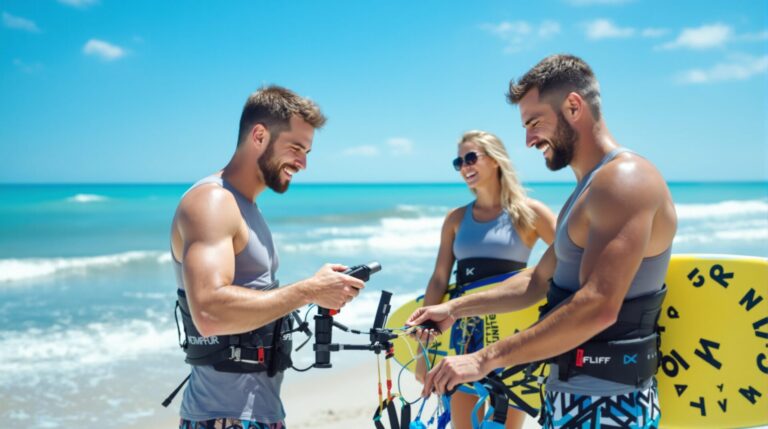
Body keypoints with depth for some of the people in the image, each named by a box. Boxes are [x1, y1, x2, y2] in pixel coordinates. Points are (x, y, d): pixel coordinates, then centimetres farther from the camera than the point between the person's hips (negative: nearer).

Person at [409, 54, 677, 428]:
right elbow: (538, 282, 19)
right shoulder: (588, 192, 14)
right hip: (571, 396, 9)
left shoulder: (625, 179, -18)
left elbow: (598, 307, -29)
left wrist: (487, 359, -26)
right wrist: (455, 308, 14)